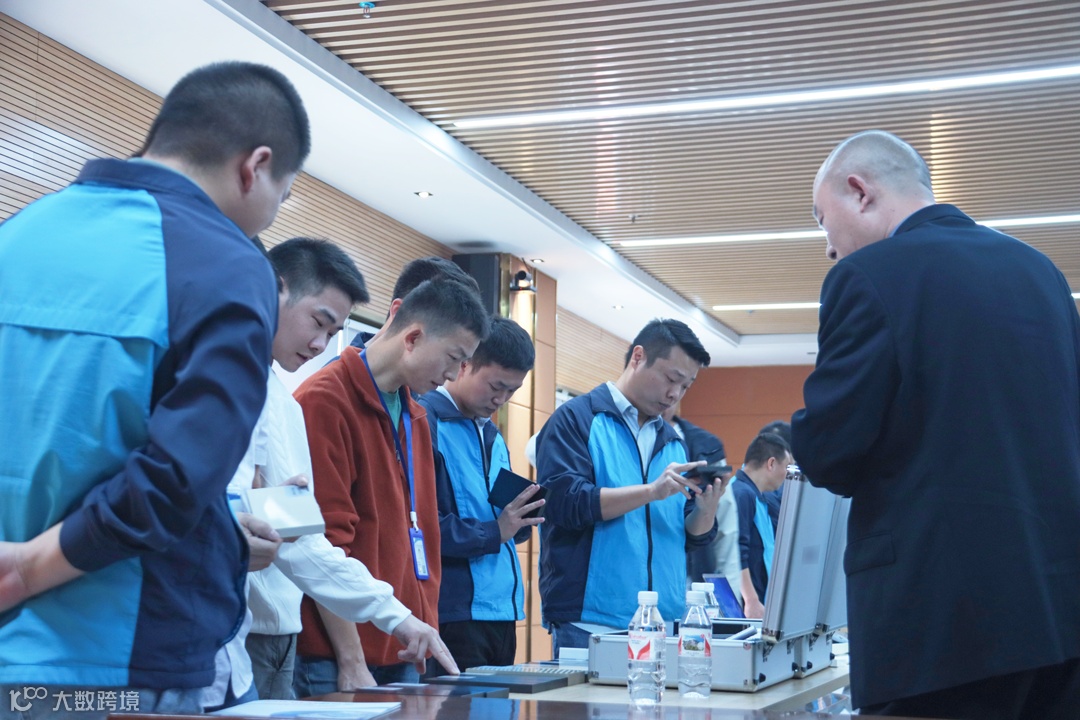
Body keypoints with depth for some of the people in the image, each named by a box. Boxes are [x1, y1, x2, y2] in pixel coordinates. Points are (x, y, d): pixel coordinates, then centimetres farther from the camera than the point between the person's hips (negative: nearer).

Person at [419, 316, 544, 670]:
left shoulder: (492, 435, 19)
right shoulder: (424, 422, -10)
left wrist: (520, 520, 2)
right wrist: (493, 532, -16)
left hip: (503, 611, 9)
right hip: (456, 611, -9)